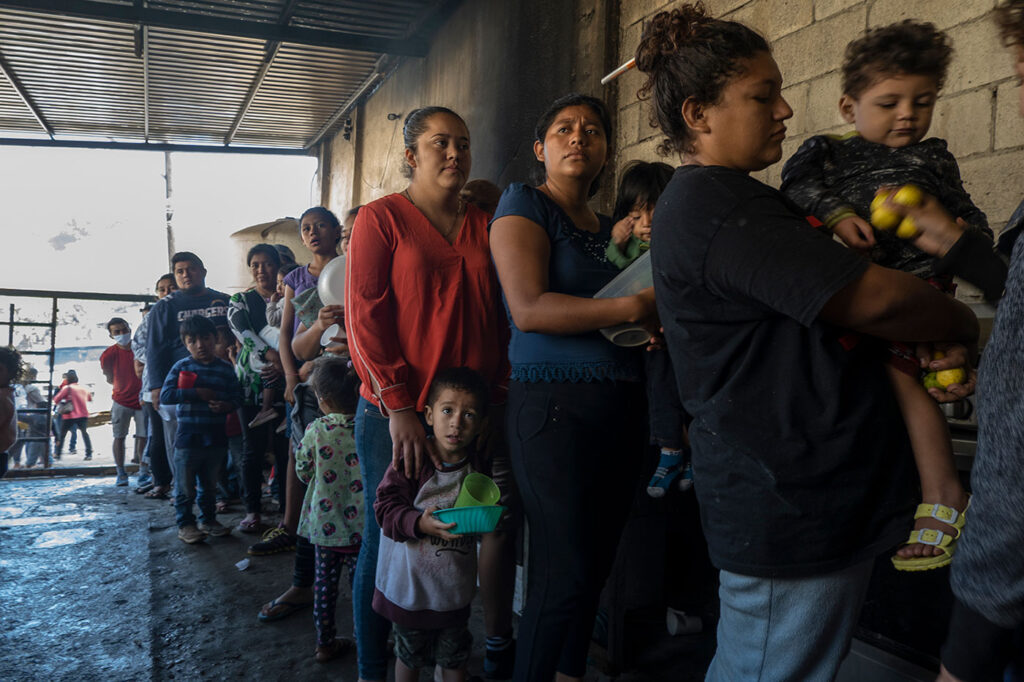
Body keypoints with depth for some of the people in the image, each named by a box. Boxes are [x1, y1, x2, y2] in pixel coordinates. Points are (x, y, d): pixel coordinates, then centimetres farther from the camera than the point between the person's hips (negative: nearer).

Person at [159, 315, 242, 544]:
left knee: (210, 484, 16)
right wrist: (197, 393, -19)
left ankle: (208, 519, 30)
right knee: (185, 485, 4)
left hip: (216, 437, 3)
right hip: (187, 437, -3)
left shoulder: (225, 369, 4)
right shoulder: (181, 367, -4)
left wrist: (227, 405, -16)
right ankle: (185, 524, 17)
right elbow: (165, 396, -13)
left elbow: (236, 397, 6)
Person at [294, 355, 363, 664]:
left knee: (325, 582, 16)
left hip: (324, 523, 1)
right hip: (359, 526, -1)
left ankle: (325, 642, 28)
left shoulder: (315, 431, -12)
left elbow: (302, 472, 0)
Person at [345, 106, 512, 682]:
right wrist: (399, 407, -13)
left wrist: (502, 393, 3)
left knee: (499, 527, 4)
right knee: (388, 540, 5)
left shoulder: (485, 225, 13)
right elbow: (364, 316, -6)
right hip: (397, 414, -3)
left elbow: (505, 314, 14)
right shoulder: (382, 217, 1)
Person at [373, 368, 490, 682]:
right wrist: (420, 523, -33)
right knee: (410, 654, 18)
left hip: (456, 584, 3)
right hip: (412, 582, -3)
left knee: (454, 656, 19)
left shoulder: (478, 466, -4)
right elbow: (386, 506, -20)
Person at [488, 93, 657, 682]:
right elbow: (529, 309, -16)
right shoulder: (525, 204, -1)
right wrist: (636, 307, -19)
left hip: (622, 408, 7)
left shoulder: (611, 227, 19)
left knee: (597, 562, 11)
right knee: (565, 572, -5)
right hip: (554, 406, -6)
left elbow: (647, 316, 19)